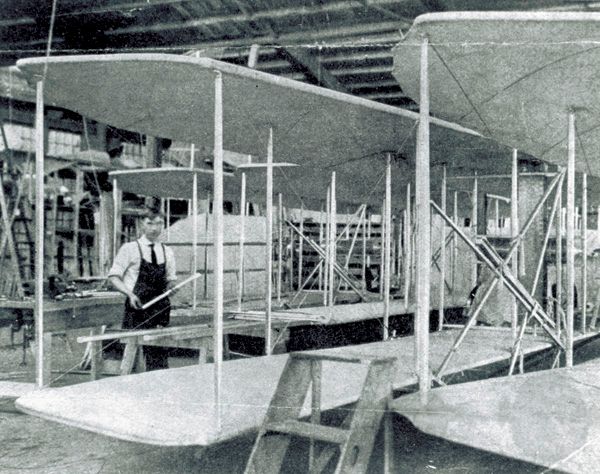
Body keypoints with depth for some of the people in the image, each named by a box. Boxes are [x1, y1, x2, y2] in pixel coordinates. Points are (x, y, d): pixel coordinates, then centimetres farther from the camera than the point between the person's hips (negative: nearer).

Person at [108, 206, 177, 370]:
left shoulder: (167, 252, 10)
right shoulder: (130, 249, -2)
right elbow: (113, 276, -2)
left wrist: (171, 288, -3)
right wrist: (130, 294, -16)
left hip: (159, 309, 3)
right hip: (136, 308, -3)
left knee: (157, 357, 3)